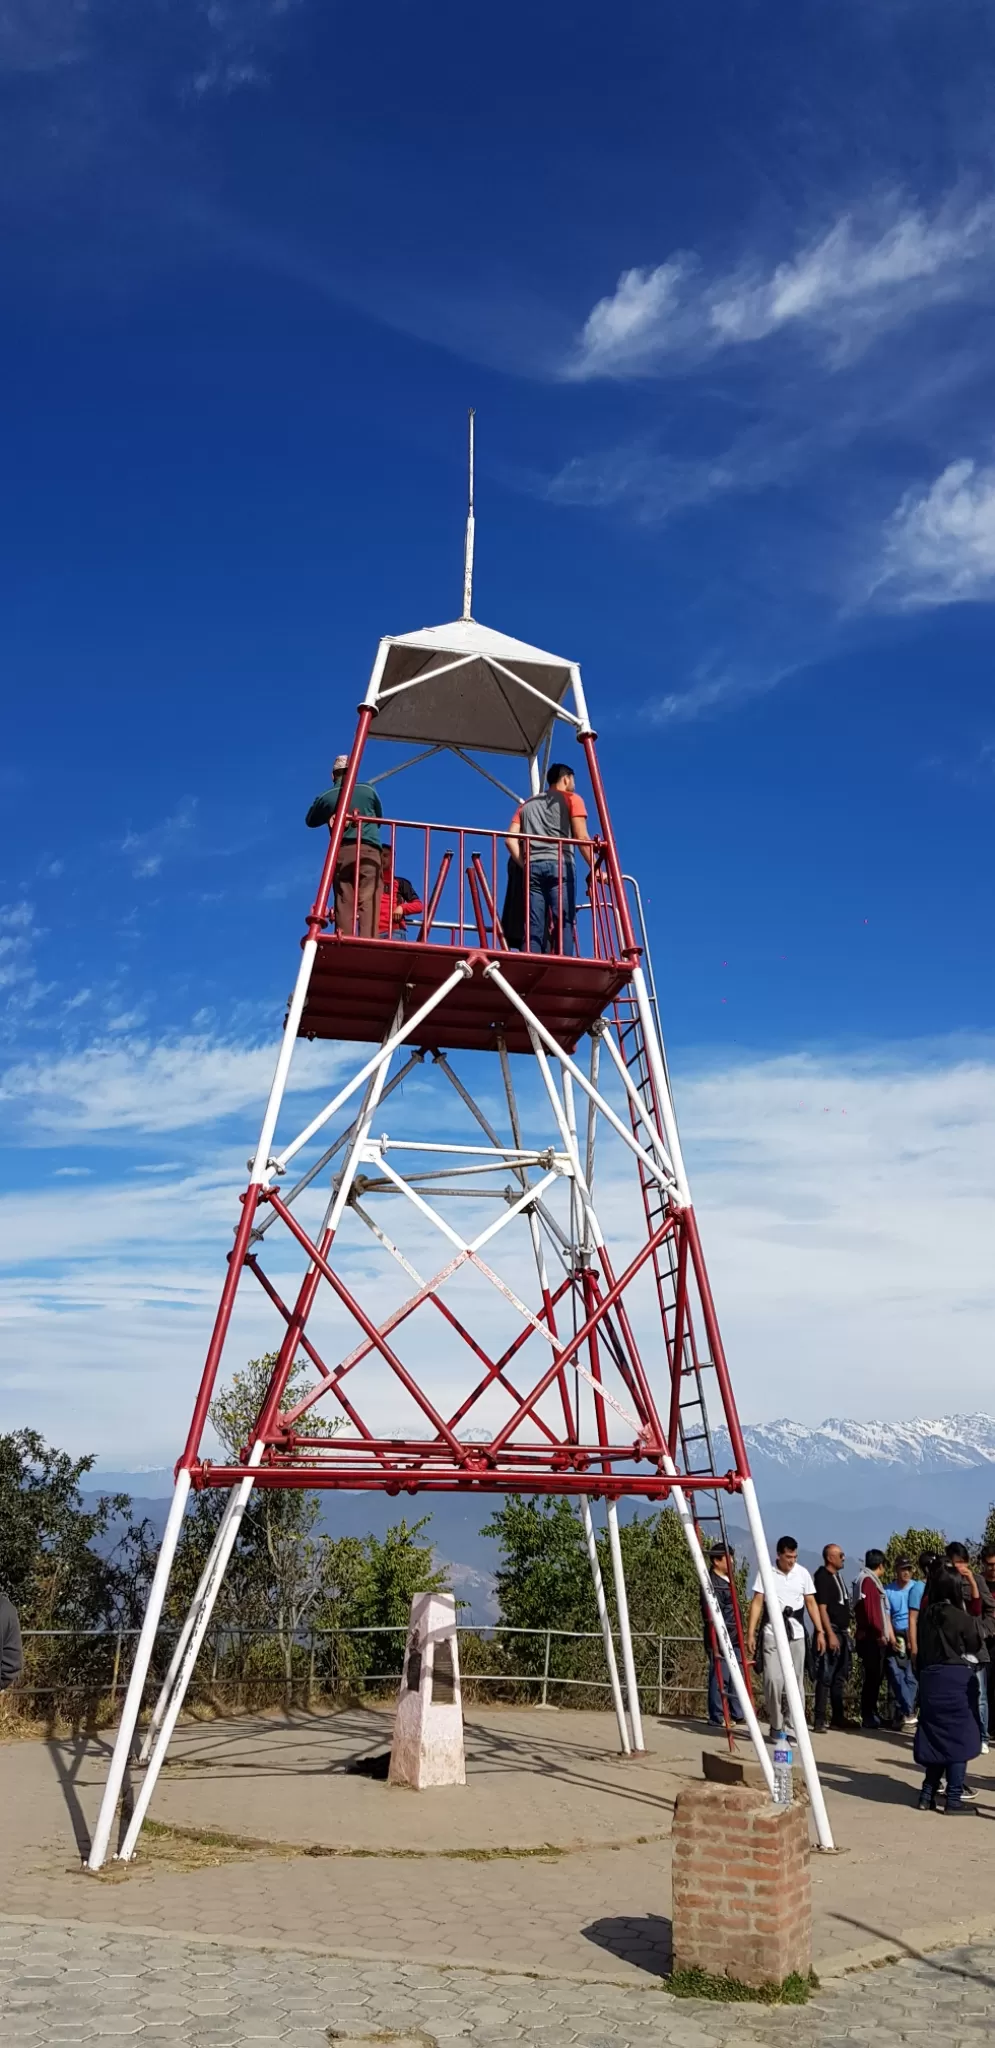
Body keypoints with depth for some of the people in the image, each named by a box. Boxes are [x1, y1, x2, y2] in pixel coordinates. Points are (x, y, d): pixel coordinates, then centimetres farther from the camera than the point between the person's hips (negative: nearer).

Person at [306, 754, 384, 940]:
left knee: (344, 904, -1)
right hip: (369, 851, -1)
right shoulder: (368, 790, 9)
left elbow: (310, 821, 29)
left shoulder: (326, 796, 11)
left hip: (341, 852, 2)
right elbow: (379, 818, 25)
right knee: (368, 903, -12)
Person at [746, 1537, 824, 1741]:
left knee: (796, 1683, 4)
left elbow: (811, 1603, 9)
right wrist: (750, 1633, -8)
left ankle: (791, 1727, 15)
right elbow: (757, 1603, -4)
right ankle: (776, 1726, 7)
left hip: (796, 1635, 3)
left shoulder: (803, 1573, 4)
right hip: (772, 1634, -3)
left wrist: (819, 1631, 3)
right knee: (773, 1680, -11)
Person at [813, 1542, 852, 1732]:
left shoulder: (838, 1575, 14)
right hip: (832, 1632, -9)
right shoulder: (823, 1577, -12)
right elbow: (822, 1608, -18)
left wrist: (847, 1631, 18)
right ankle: (819, 1720, -7)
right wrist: (830, 1634, -23)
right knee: (826, 1677, -8)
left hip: (843, 1632, 9)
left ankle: (838, 1717, 21)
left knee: (840, 1677, 14)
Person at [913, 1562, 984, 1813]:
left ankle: (928, 1795, 15)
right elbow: (976, 1647, 2)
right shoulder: (961, 1618, -13)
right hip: (957, 1680, -5)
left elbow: (922, 1650, 9)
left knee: (935, 1737, 14)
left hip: (931, 1679, 6)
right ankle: (953, 1799, 4)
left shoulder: (926, 1614, 3)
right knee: (959, 1739, 4)